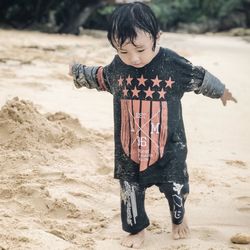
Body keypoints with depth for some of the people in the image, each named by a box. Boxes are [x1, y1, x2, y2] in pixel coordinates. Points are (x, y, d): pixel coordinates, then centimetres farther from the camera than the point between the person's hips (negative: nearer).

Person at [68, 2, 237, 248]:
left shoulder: (174, 65, -18)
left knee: (175, 187, 16)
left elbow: (201, 78, 1)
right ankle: (136, 228, 34)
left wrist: (221, 92, 18)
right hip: (128, 149, 1)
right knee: (130, 190, 12)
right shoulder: (116, 68, -10)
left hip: (168, 147, -1)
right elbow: (97, 76, 14)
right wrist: (77, 72, 28)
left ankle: (178, 218, 46)